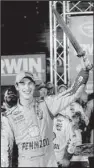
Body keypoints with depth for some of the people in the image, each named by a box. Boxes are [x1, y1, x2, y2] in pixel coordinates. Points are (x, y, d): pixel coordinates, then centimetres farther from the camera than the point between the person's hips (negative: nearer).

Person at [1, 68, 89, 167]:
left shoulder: (46, 105, 0)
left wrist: (85, 69, -18)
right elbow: (4, 149, 2)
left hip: (50, 163, 1)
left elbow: (73, 94, -8)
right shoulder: (9, 117, 0)